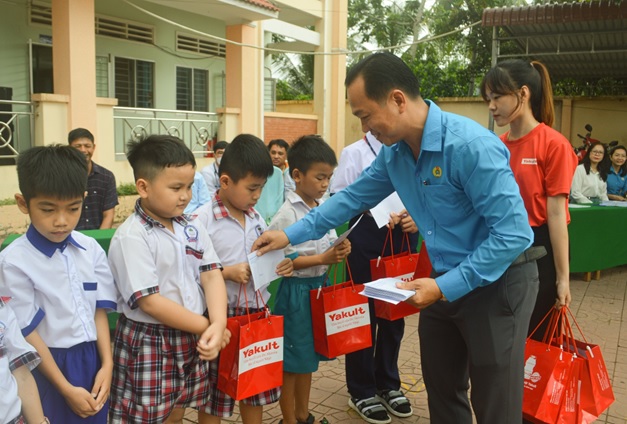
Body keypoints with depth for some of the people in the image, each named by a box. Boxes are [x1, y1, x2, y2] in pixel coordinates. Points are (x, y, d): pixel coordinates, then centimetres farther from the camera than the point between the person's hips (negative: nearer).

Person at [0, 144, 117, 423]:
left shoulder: (91, 249, -3)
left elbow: (99, 310, 1)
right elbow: (27, 333, -13)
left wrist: (107, 364, -8)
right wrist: (66, 388, -10)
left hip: (93, 360, 4)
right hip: (50, 367, -4)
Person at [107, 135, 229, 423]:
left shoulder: (192, 227, 3)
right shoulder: (131, 237, -18)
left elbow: (212, 274, -4)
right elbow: (150, 301, -21)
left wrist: (217, 324, -21)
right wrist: (206, 327, -16)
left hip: (193, 339, 6)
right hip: (149, 344, -6)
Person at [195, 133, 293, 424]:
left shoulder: (256, 217, 6)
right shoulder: (202, 220, -13)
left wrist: (281, 266, -6)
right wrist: (228, 273, -22)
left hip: (257, 311, 6)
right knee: (215, 391, 10)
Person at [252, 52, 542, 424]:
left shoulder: (472, 146, -27)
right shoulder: (394, 151, -3)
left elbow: (513, 234, -26)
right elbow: (354, 197, 10)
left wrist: (445, 288, -25)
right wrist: (291, 235, 9)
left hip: (499, 280, -7)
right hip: (448, 280, 7)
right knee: (442, 393, 20)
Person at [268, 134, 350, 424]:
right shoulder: (287, 214, -17)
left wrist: (339, 250, -9)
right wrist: (323, 258, -25)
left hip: (318, 285, 8)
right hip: (295, 290, -7)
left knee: (309, 356, 19)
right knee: (291, 359, 6)